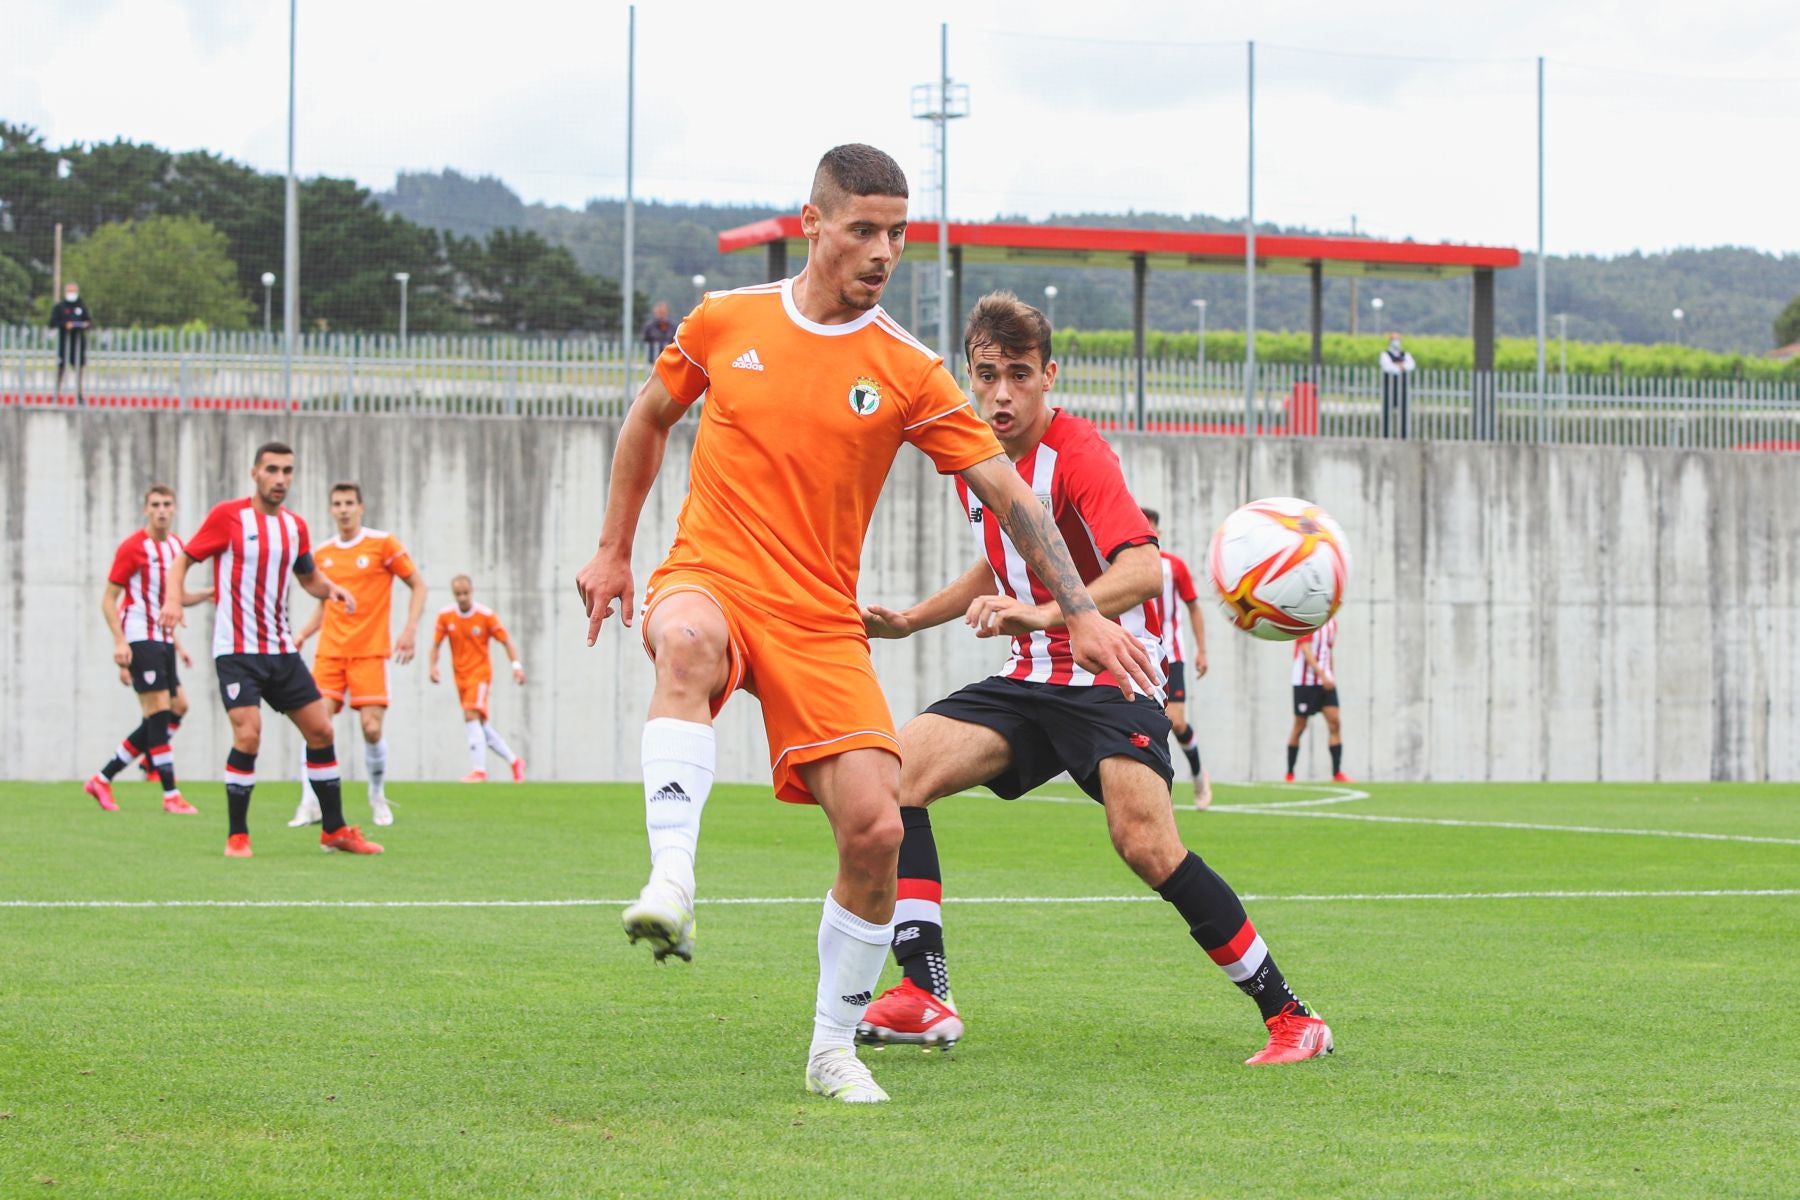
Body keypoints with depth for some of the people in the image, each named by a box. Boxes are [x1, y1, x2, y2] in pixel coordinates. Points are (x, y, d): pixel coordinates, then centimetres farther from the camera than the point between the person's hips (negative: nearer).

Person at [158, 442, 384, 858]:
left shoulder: (294, 526, 9)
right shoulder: (227, 516, -7)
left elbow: (309, 576, 23)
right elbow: (183, 559, -4)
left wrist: (331, 589, 0)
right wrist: (173, 598, -23)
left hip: (281, 651, 6)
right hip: (237, 651, -6)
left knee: (320, 730, 5)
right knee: (249, 734, -19)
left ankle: (334, 830, 17)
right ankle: (237, 836, -5)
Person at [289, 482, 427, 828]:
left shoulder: (382, 543, -2)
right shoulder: (322, 554, 10)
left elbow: (418, 585, 2)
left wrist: (410, 629, -10)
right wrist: (303, 634, 6)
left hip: (369, 653, -3)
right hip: (329, 652, 3)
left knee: (372, 729, -9)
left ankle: (378, 797, 15)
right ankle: (309, 804, -6)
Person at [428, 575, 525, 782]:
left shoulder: (486, 615, -9)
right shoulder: (445, 616, 0)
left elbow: (505, 640, -2)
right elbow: (436, 643, 8)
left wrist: (516, 665, -12)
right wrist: (433, 666, -9)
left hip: (480, 672, -5)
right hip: (460, 676, 5)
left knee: (472, 716, -23)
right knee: (480, 725, 10)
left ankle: (479, 770, -25)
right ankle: (514, 761, 25)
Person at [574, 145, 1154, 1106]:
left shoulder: (908, 374, 1)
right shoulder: (725, 323, 4)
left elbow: (1008, 495, 1)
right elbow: (649, 417, 21)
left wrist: (1081, 612, -7)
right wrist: (612, 551, 20)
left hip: (821, 621, 1)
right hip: (708, 579, -1)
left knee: (876, 826, -13)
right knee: (689, 644, -40)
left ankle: (833, 1049, 7)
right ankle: (670, 887, -48)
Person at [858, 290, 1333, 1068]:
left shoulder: (1077, 455, -18)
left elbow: (1143, 570, -34)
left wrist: (1039, 615, -48)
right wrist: (910, 620, 21)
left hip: (1110, 677, -8)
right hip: (1029, 680, 8)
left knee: (1147, 845, -24)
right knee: (898, 769, -11)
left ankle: (1290, 1017, -12)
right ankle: (924, 996, -12)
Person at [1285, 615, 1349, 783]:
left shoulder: (1332, 622, 11)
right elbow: (1306, 651, -18)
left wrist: (1332, 676, 15)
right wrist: (1322, 674, -26)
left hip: (1326, 681, 6)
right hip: (1305, 680, -6)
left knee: (1334, 723, -7)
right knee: (1299, 727, 1)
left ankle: (1337, 773, -7)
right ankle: (1290, 774, 12)